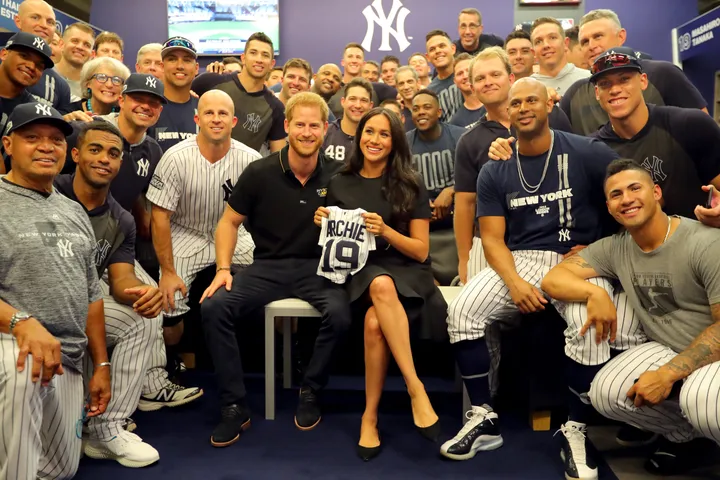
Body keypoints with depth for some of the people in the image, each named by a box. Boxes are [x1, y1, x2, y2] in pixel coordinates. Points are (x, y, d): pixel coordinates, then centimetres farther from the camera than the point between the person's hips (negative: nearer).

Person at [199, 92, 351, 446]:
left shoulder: (337, 176, 0)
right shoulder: (260, 173, -1)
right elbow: (230, 221, 6)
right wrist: (223, 268, -5)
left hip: (317, 267, 0)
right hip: (268, 266, 1)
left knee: (339, 314, -31)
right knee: (213, 307, -22)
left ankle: (310, 393, -2)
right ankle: (234, 406, -7)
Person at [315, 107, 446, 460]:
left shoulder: (410, 187, 3)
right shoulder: (340, 185, 10)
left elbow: (421, 251, 0)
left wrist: (385, 231, -17)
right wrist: (323, 225, -5)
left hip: (406, 273, -1)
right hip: (361, 271, 1)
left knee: (375, 322, -34)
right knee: (381, 285, -36)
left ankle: (370, 417, -19)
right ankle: (416, 389, -28)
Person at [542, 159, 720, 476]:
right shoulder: (614, 249, -3)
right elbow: (553, 280, -5)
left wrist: (668, 374, -25)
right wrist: (596, 293, -26)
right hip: (666, 350, 5)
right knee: (605, 394, -18)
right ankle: (685, 435, 8)